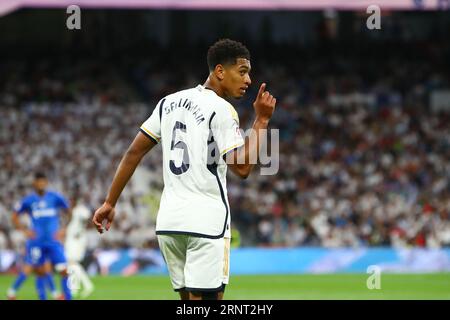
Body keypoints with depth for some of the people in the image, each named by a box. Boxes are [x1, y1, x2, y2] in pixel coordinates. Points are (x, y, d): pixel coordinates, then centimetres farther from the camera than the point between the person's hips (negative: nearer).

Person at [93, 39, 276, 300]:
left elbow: (134, 153, 13)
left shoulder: (170, 102, 13)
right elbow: (242, 168, -13)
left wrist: (110, 203, 16)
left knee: (190, 300, 15)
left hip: (169, 220, 7)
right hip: (207, 220, -7)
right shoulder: (221, 110, -9)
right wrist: (262, 120, -7)